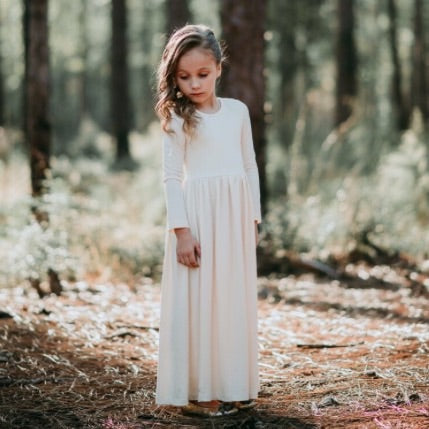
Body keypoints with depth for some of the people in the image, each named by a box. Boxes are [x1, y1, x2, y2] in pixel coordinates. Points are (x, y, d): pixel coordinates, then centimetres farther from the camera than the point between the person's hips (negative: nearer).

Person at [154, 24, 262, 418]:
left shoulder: (237, 111, 8)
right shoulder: (178, 118, -4)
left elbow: (250, 168, 13)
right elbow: (172, 176, -7)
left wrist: (253, 219, 10)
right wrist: (181, 230, -13)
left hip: (236, 216, 5)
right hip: (198, 215, -4)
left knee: (235, 298, 9)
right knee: (199, 300, -1)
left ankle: (233, 385, 20)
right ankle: (197, 390, 6)